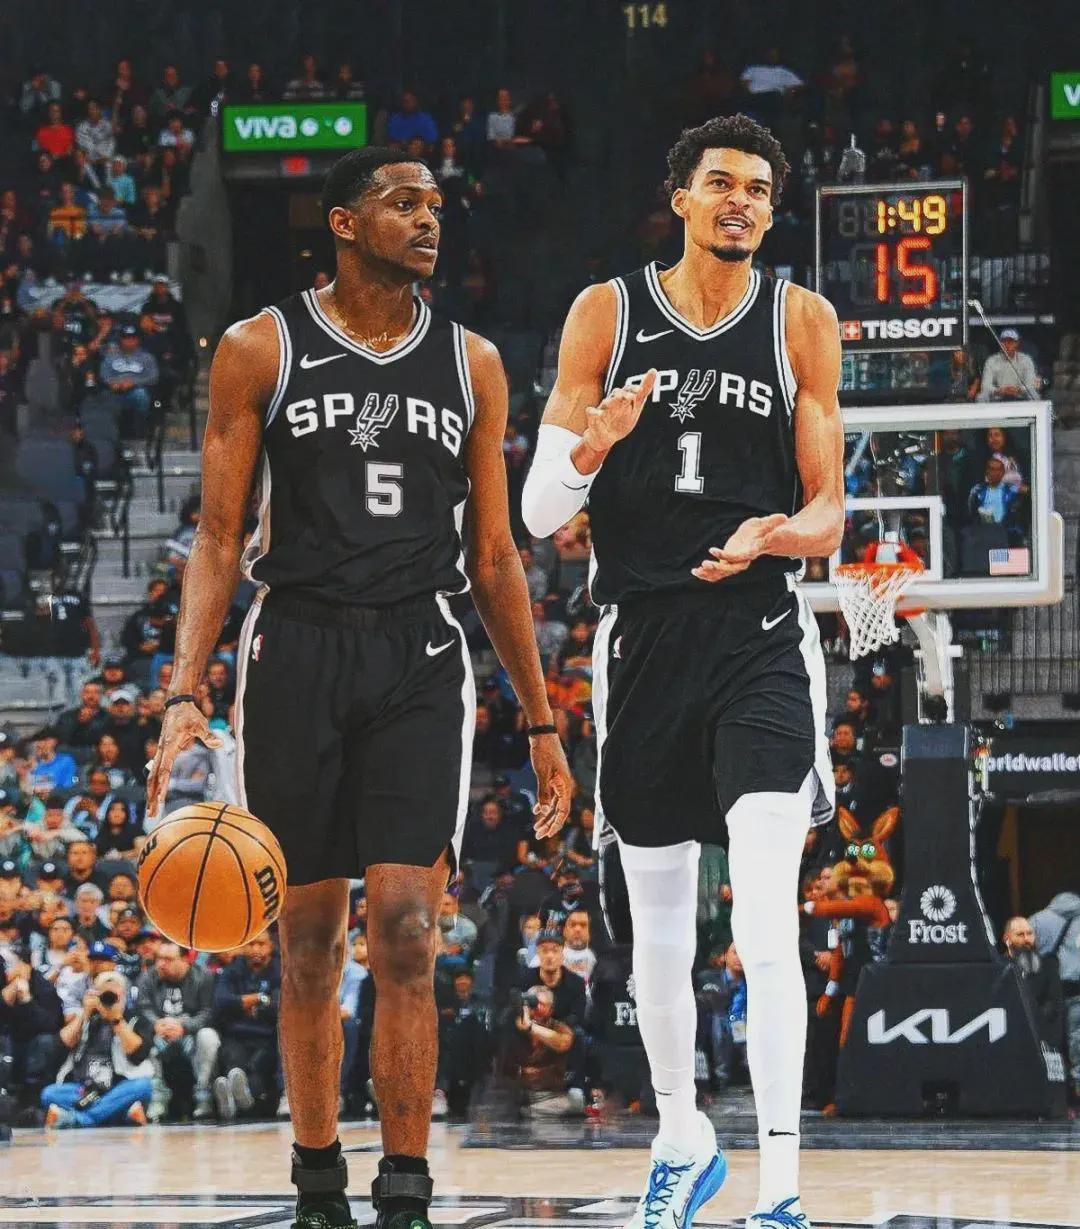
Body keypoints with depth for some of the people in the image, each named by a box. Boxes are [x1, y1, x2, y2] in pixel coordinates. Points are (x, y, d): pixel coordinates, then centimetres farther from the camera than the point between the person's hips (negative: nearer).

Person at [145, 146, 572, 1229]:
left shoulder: (471, 364, 9)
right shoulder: (262, 350, 3)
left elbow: (494, 556, 14)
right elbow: (219, 538, 1)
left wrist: (541, 723, 12)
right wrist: (184, 694, -11)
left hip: (418, 658, 1)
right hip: (298, 649, -1)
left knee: (404, 931, -11)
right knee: (308, 940, 5)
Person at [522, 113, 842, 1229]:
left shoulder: (802, 322, 3)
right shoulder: (605, 314, 2)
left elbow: (829, 515, 4)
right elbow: (538, 515, 0)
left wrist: (776, 534, -20)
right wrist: (589, 445, -21)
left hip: (762, 642, -2)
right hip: (642, 641, 2)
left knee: (766, 932, -16)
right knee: (657, 925, 12)